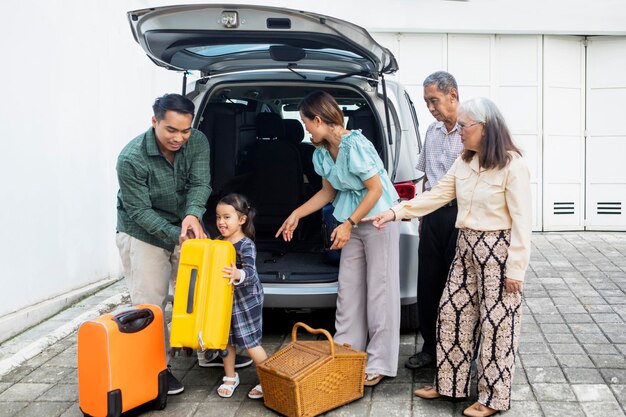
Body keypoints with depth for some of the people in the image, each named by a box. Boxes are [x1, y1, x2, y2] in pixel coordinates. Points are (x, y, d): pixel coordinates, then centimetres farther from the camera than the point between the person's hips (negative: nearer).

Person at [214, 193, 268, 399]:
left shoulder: (246, 245, -19)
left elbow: (250, 272, -33)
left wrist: (238, 275, -53)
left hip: (246, 300, -7)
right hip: (225, 298, 7)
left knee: (250, 343, 0)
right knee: (225, 339, 15)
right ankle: (230, 377, 35)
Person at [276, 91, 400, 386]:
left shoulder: (355, 145, -22)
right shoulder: (322, 152, 4)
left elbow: (375, 189, -19)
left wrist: (348, 224, -19)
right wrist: (296, 215, 12)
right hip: (353, 223, 8)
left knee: (379, 290, -1)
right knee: (348, 288, 11)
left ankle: (379, 364, 9)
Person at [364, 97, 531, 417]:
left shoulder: (512, 166, -16)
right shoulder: (464, 162, 6)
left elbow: (522, 220, -15)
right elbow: (437, 195, 8)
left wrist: (515, 269, -16)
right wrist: (396, 212, -1)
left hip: (498, 250, -8)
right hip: (467, 247, 8)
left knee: (495, 321, 2)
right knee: (452, 312, 12)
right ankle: (449, 383, 27)